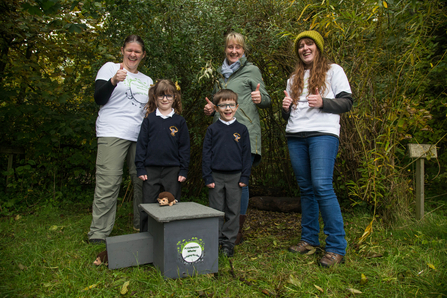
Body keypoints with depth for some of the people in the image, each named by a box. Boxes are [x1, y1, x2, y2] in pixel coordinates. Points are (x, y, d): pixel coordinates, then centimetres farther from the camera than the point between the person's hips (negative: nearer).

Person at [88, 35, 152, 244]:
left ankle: (142, 227, 14)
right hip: (112, 134, -4)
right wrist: (114, 81, -16)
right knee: (108, 184, -9)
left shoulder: (147, 81, 25)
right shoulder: (110, 68, 11)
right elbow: (99, 98, -1)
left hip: (140, 136, 5)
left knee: (143, 182, 0)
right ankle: (98, 234, -2)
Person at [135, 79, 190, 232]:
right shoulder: (149, 119, 4)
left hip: (173, 170, 0)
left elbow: (184, 147, 4)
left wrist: (183, 170, -1)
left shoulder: (179, 121, 3)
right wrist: (140, 168, -1)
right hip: (151, 170, 1)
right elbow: (141, 144, 4)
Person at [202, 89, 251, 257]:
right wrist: (207, 177, -3)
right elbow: (206, 154, 2)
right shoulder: (212, 129, 3)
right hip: (216, 176, 0)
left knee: (233, 211, 7)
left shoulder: (241, 130, 4)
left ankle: (228, 242, 20)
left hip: (235, 177, 1)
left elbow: (246, 154, 5)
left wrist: (245, 177, -1)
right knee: (216, 211, 8)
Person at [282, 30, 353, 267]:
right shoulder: (294, 78, 24)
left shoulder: (333, 70, 10)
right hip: (295, 137, 5)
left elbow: (347, 102, 2)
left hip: (323, 134, -5)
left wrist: (323, 102, -14)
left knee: (322, 186, -16)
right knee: (306, 188, 6)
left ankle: (336, 248, -8)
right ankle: (309, 238, 16)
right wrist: (286, 108, 2)